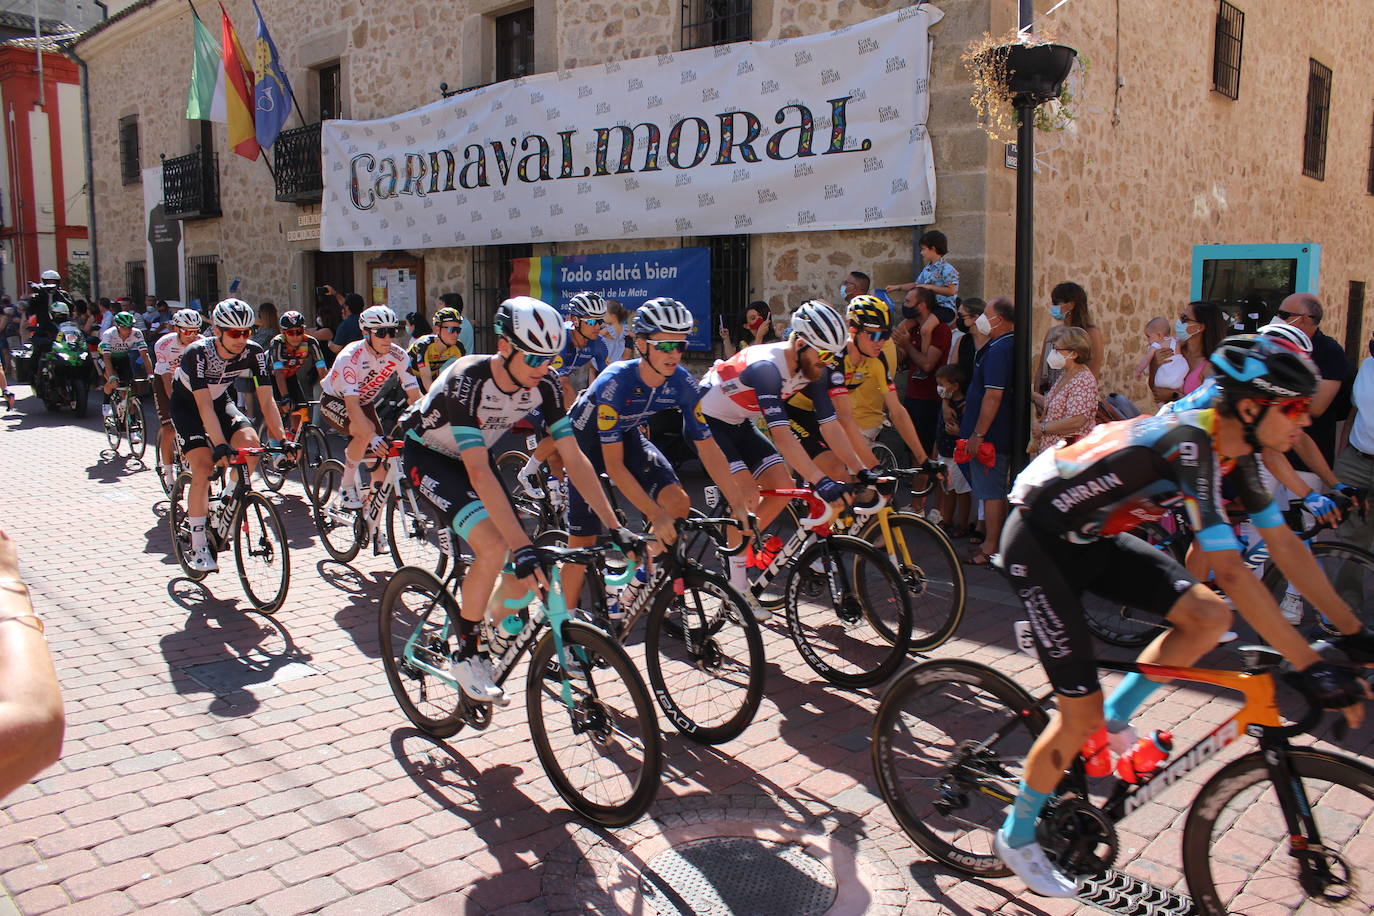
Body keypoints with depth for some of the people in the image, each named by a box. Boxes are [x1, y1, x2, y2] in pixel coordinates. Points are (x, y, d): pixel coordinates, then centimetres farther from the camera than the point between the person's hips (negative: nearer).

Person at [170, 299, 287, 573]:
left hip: (220, 401, 4)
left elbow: (266, 399, -22)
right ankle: (198, 546, -10)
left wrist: (282, 438, -34)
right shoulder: (197, 353, -32)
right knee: (203, 467, -20)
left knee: (251, 445, -24)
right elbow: (204, 406, -38)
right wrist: (221, 446, -48)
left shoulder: (253, 352, -22)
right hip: (187, 406, -4)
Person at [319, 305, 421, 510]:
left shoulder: (398, 356, -19)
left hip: (364, 403, 5)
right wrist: (373, 437, -52)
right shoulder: (350, 357, -33)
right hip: (334, 401, -5)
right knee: (366, 431, -36)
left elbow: (415, 397, -18)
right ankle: (347, 487, -16)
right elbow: (351, 405, -40)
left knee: (382, 470, -8)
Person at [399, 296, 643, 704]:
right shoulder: (467, 380, -34)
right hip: (428, 456, -6)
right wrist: (522, 546, -47)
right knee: (494, 547, -28)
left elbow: (574, 458, -16)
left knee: (529, 569, -7)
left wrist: (615, 527, -22)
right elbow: (479, 473, -40)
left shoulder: (544, 387, -17)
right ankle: (466, 654, -8)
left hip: (472, 457, 6)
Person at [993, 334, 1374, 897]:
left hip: (1091, 539, 8)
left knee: (1208, 616, -9)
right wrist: (1311, 669, -33)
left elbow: (1283, 544, 5)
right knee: (1081, 712, -6)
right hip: (1038, 541, -8)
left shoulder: (1232, 448, -2)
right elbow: (1232, 572, -35)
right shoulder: (1189, 443, -30)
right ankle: (1016, 835, 16)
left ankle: (1113, 719, 12)